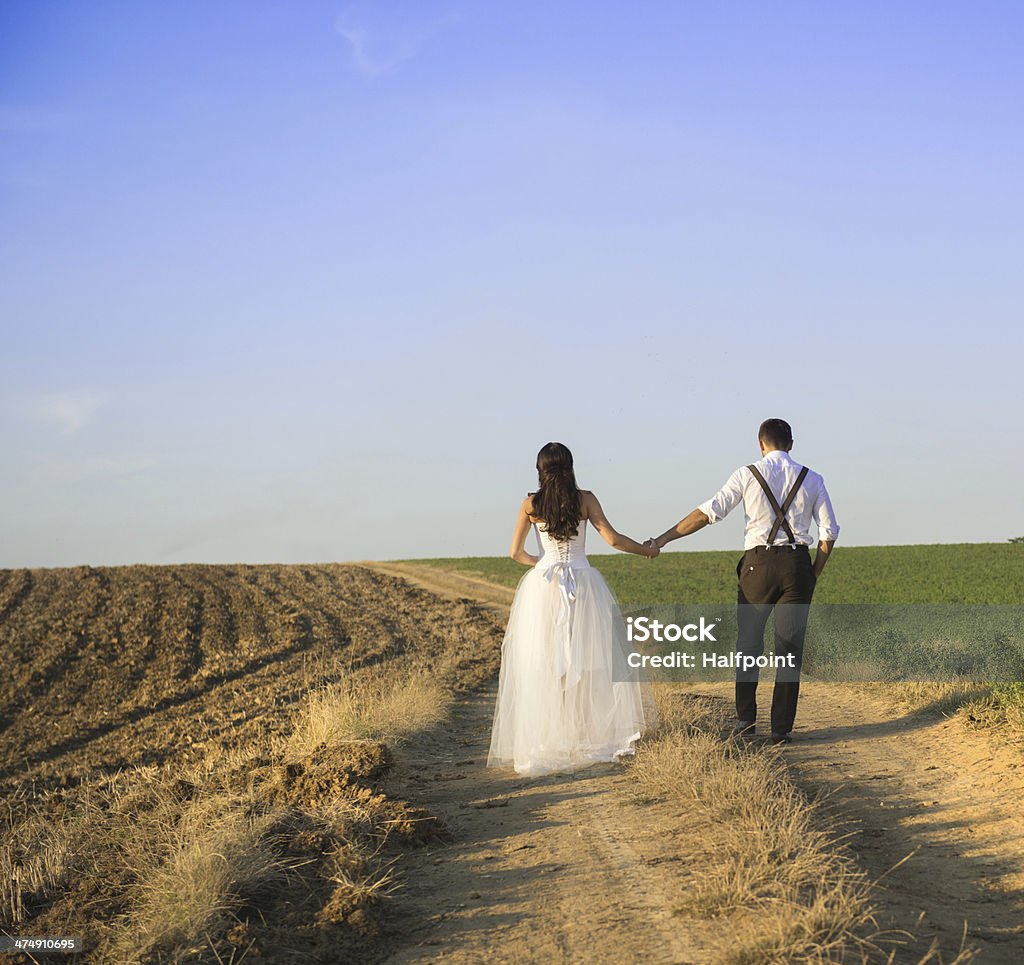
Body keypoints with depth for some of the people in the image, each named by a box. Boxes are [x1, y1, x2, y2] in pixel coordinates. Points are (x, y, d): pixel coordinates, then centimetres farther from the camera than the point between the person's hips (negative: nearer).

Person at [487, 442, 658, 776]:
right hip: (582, 583, 0)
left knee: (543, 666, 6)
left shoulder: (531, 504, -1)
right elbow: (612, 539, -6)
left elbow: (516, 552, 0)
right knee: (590, 662, 7)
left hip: (543, 586, 0)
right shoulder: (585, 499, -3)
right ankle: (591, 736, 7)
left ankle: (548, 741, 6)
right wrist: (646, 550, 10)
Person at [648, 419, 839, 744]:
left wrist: (663, 538, 0)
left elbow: (708, 513, -5)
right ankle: (782, 728, 5)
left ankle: (746, 719, 14)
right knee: (790, 647, 5)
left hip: (758, 562, -1)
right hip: (797, 564, 1)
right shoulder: (812, 480, 7)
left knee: (748, 643, 14)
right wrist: (814, 573, 14)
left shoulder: (747, 475, 0)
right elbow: (829, 531, 5)